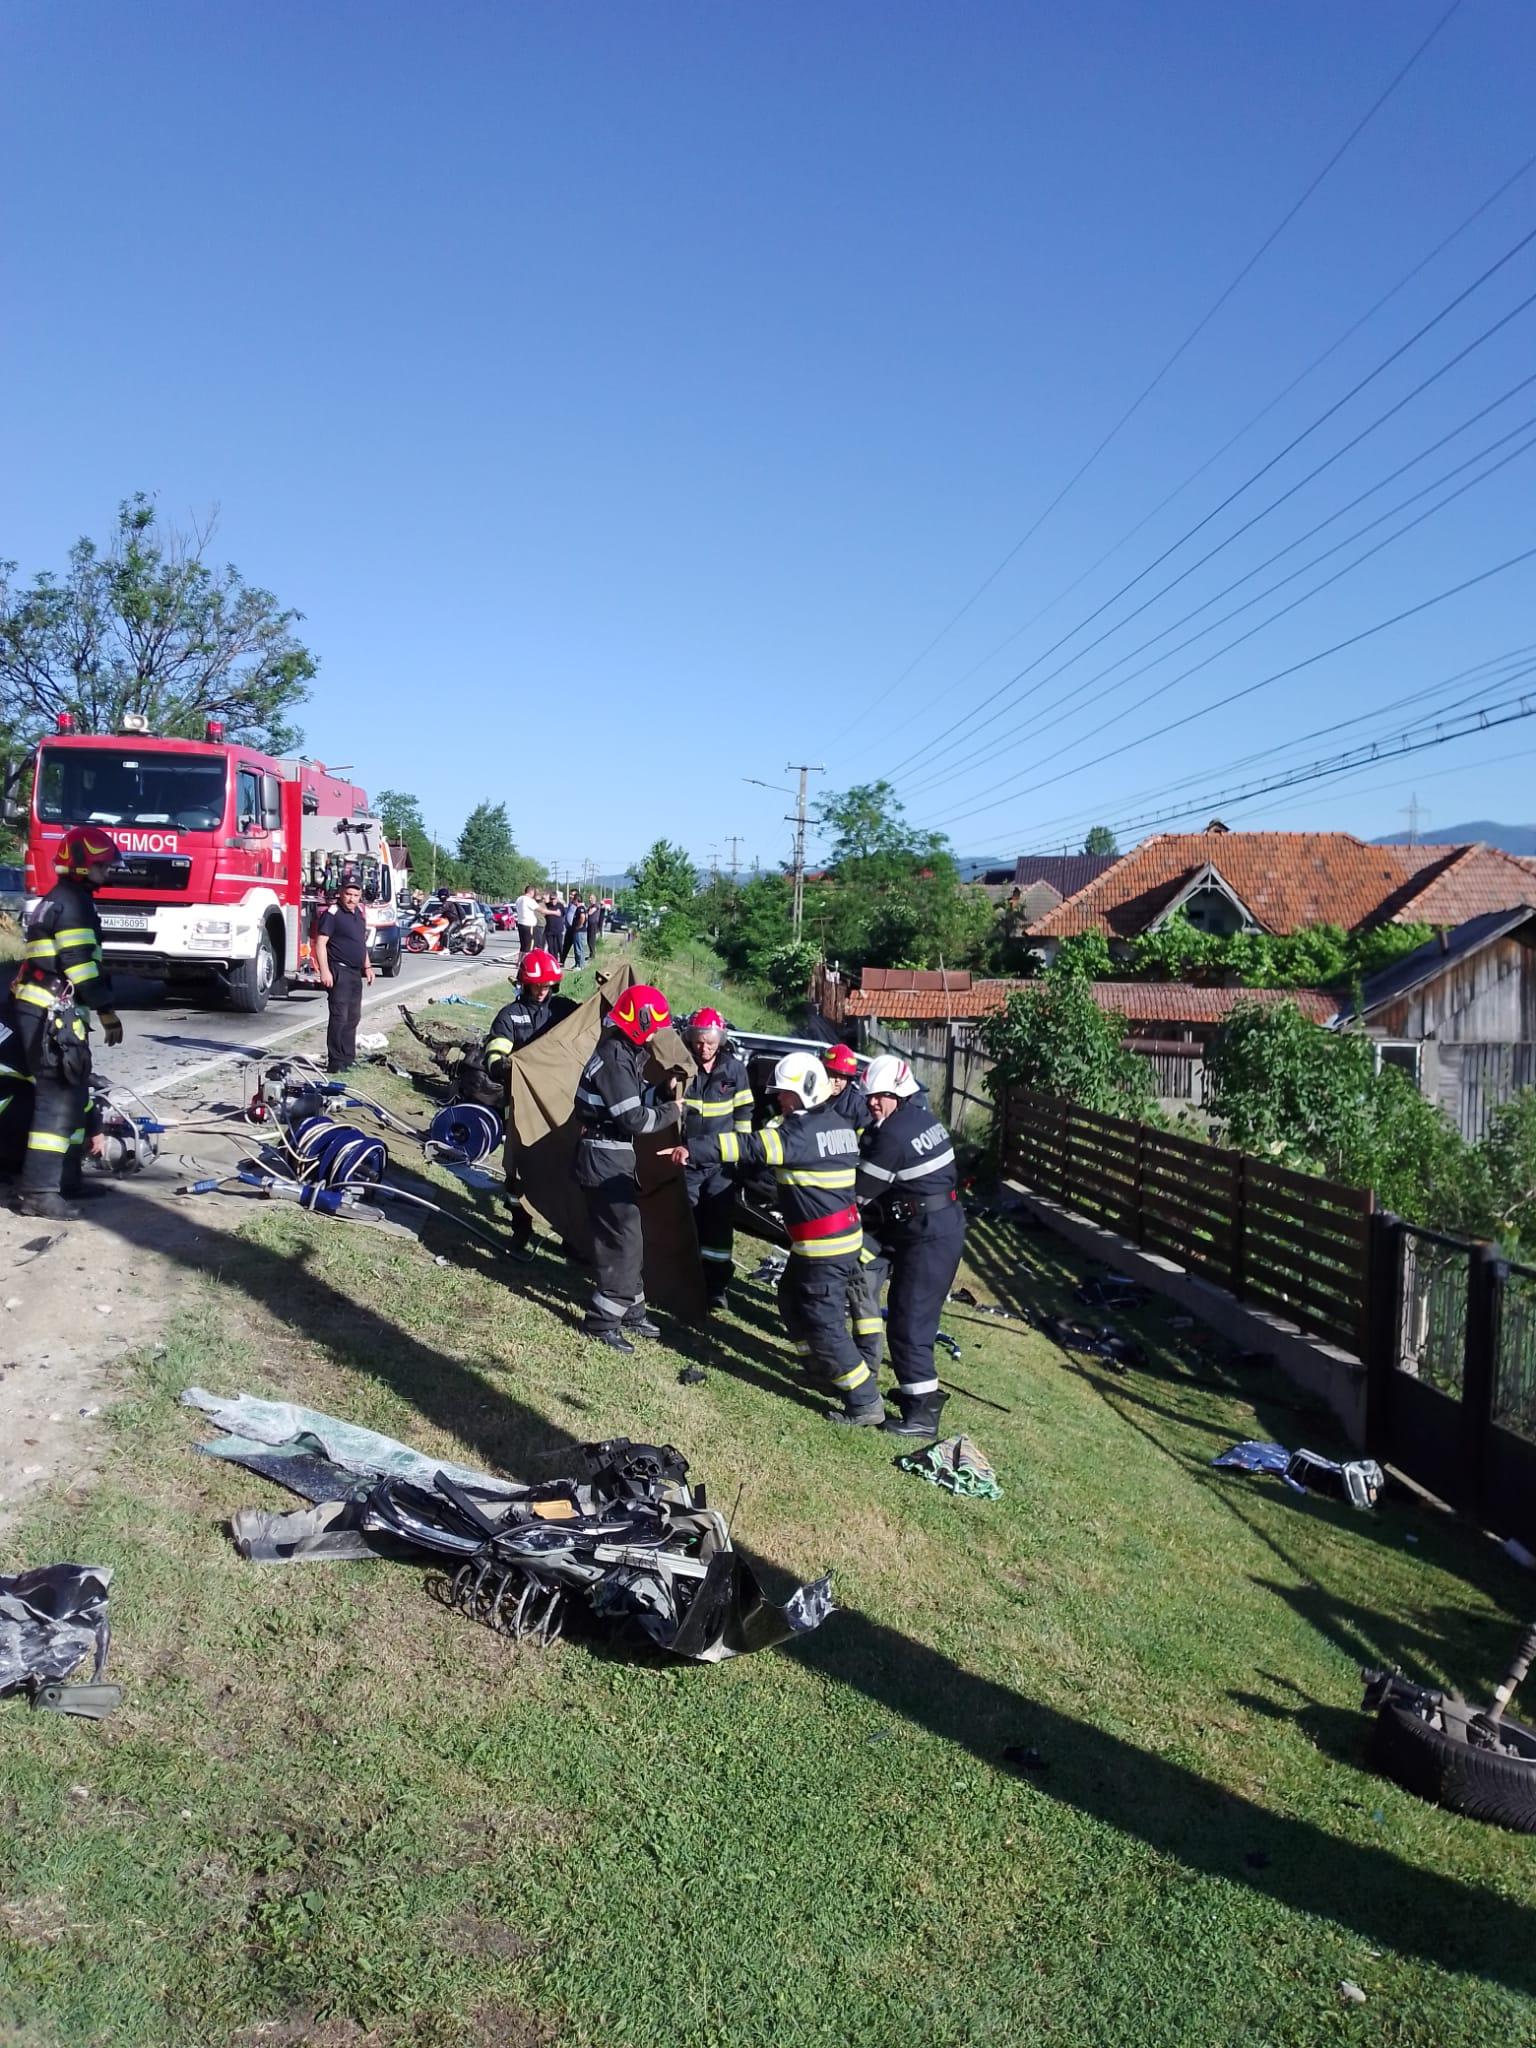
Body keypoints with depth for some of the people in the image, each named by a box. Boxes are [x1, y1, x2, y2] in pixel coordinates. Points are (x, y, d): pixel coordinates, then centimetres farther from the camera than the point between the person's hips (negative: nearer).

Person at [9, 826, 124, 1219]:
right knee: (57, 1097, -12)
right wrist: (107, 1011, -16)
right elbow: (81, 966, -19)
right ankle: (38, 1191, -13)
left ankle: (66, 1176, 23)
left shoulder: (60, 900, 21)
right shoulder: (72, 903, -12)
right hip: (53, 1015, -11)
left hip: (53, 1012, 11)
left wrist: (97, 1010, 25)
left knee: (74, 1094, 16)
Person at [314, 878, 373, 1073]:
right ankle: (335, 1062, -8)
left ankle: (349, 1058, 20)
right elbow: (321, 943, -16)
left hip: (356, 973, 9)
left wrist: (367, 966, 18)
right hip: (339, 971, -9)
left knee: (353, 1017, 12)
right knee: (339, 1017, -10)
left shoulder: (360, 913, 13)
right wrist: (324, 971, -23)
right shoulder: (333, 914, -12)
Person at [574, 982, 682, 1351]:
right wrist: (672, 1113, -9)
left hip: (616, 1156, 10)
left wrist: (663, 1092, -1)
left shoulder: (626, 1052, 11)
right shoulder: (614, 1058, -21)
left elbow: (637, 1097, 15)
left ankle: (630, 1309, 31)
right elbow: (634, 1119, -23)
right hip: (604, 1159, -10)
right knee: (623, 1239, -6)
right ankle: (602, 1321, 3)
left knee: (629, 1234, 18)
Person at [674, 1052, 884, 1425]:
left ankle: (865, 1404, 0)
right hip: (842, 1234, 10)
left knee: (825, 1323, -4)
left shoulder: (804, 1132, -19)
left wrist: (694, 1149, -30)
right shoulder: (839, 1125, 9)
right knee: (792, 1297, 26)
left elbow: (752, 1146, -28)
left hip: (823, 1245, -10)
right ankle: (818, 1362, 42)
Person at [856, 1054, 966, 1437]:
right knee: (915, 1314, 20)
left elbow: (860, 1192, -13)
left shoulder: (893, 1135, -20)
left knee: (907, 1323, -6)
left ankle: (923, 1412, -3)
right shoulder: (921, 1113, 6)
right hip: (944, 1225, 10)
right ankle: (918, 1387, 33)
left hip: (927, 1237, -10)